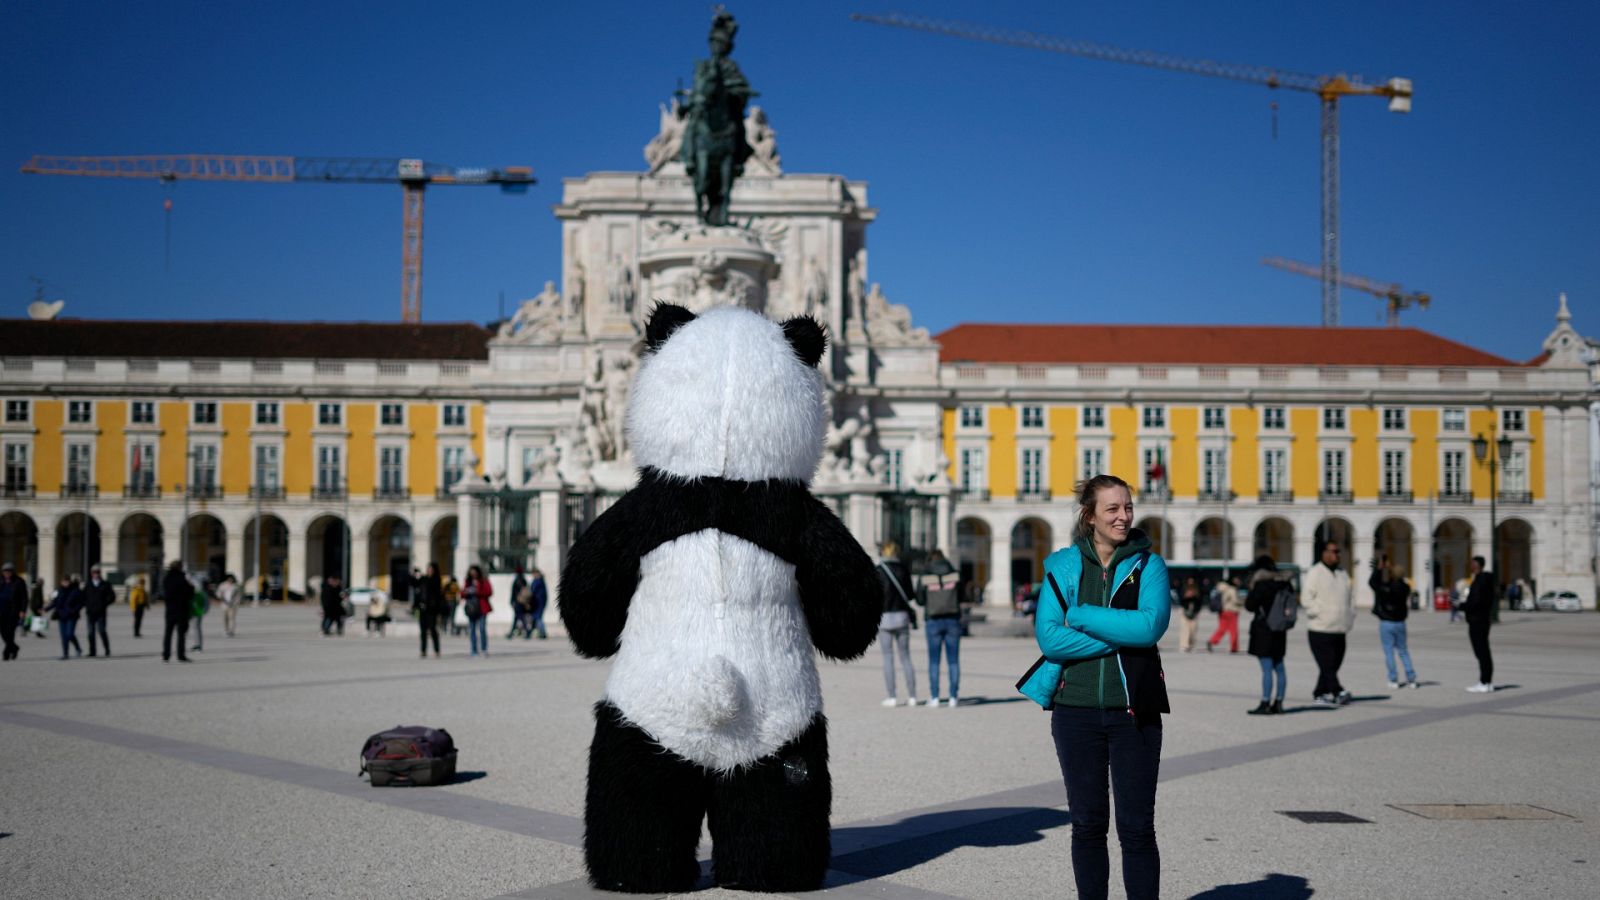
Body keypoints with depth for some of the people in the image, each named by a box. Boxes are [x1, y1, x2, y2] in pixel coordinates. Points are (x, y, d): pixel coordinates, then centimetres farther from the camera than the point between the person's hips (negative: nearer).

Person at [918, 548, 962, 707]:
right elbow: (960, 597, 8)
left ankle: (934, 697, 4)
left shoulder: (924, 577, -3)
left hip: (934, 621, -1)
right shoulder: (954, 574, 1)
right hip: (953, 620, 1)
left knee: (934, 661, 6)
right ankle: (953, 697, 3)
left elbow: (920, 600, 3)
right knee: (953, 660, 6)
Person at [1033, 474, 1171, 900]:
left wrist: (1079, 615, -12)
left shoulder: (1148, 565, 2)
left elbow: (1150, 625, -16)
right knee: (1088, 824, 9)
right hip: (1076, 709, 1)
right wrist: (1122, 636, -14)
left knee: (1137, 828, 1)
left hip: (1133, 710, -1)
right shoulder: (1062, 565, 3)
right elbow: (1049, 637, -8)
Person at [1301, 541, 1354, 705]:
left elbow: (1349, 598, 24)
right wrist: (1321, 614, -17)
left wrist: (1350, 616, 11)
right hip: (1320, 630, -7)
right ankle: (1338, 692, -18)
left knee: (1333, 664, 9)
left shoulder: (1342, 573, 15)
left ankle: (1320, 693, 18)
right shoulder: (1315, 573, -7)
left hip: (1340, 630, 7)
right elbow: (1306, 599, -12)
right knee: (1327, 664, -11)